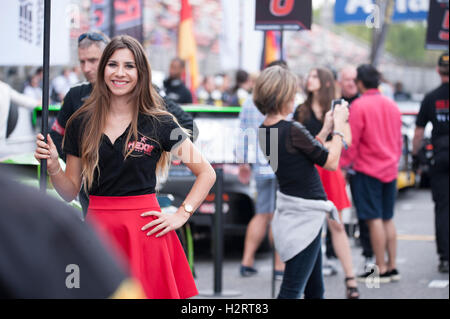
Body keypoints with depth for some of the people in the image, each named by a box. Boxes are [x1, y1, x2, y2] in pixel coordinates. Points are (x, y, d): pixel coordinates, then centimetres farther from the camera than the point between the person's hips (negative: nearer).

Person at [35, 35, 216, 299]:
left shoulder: (160, 123, -1)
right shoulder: (81, 124, 6)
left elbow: (207, 173, 5)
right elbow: (70, 192, 9)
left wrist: (180, 216, -3)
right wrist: (53, 166, -8)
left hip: (144, 231, -2)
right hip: (97, 230, 2)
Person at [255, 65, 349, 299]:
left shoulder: (265, 131, 5)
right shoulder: (291, 130, -21)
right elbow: (331, 162, -11)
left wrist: (326, 130, 14)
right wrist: (338, 127, 1)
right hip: (304, 217, -9)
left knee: (315, 288, 19)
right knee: (291, 291, -6)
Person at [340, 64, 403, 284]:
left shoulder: (359, 106, -11)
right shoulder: (392, 105, 9)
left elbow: (352, 141, -11)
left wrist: (344, 164, -2)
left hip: (368, 170, -7)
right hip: (390, 169, 7)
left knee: (375, 220, -3)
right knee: (388, 219, 12)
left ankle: (381, 270, -1)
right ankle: (392, 267, 14)